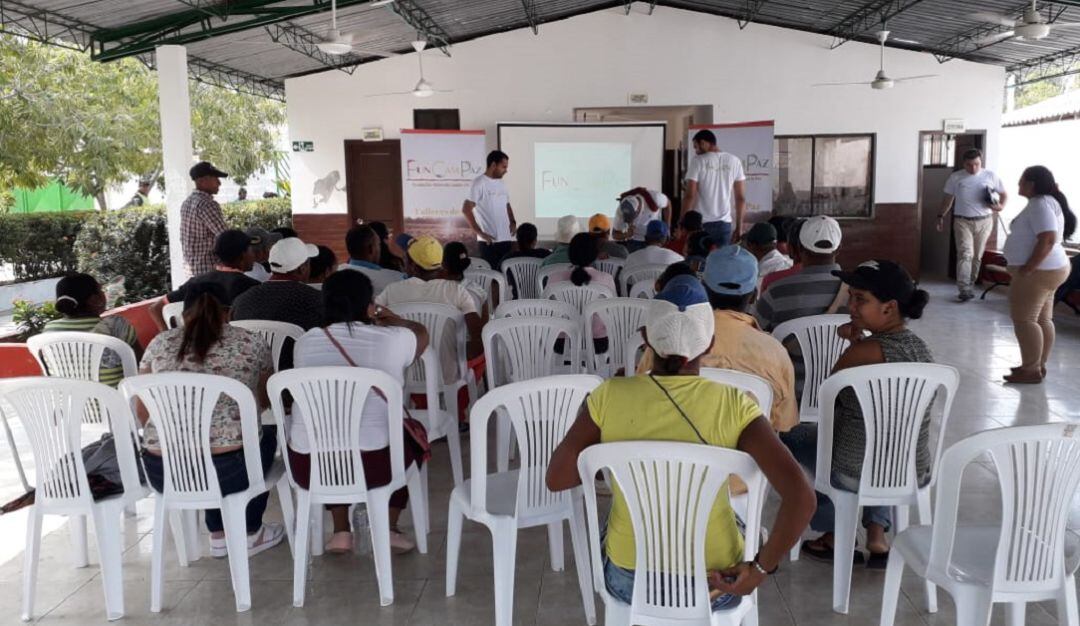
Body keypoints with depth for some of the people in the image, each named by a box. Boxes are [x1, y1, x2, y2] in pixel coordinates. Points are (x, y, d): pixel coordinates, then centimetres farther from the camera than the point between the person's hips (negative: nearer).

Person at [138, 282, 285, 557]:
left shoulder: (159, 344, 8)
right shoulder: (252, 344, 4)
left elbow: (142, 412, 16)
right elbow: (265, 403, 20)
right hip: (228, 472, -3)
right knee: (266, 433, 30)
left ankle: (219, 536, 37)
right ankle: (250, 534, 36)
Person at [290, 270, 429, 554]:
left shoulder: (305, 342, 2)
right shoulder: (392, 339, -5)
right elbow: (422, 333, 18)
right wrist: (393, 320, 39)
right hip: (372, 465, -2)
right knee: (412, 438, 29)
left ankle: (341, 532, 29)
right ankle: (390, 528, 24)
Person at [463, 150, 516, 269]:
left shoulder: (501, 183, 15)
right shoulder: (479, 183, -8)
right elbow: (466, 209, -14)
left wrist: (513, 222, 7)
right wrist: (479, 232, -16)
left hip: (505, 238, 7)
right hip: (489, 240, -7)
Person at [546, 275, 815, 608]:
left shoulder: (609, 397, -15)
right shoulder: (734, 406, -16)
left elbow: (556, 479, -8)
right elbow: (801, 496, -24)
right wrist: (761, 568, -11)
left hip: (628, 581, 0)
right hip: (713, 586, 0)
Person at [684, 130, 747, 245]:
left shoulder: (698, 161, -3)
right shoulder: (734, 161, 7)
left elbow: (690, 195, -9)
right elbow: (741, 198, 5)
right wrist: (739, 226, 11)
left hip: (701, 223, -3)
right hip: (724, 223, 3)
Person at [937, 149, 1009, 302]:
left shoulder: (990, 176, 2)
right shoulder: (955, 177, 2)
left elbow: (1004, 194, 11)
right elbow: (948, 199, 11)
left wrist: (1001, 206, -9)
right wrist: (941, 216, 5)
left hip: (984, 222, 2)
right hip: (962, 221, -2)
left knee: (977, 256, 7)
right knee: (965, 254, -14)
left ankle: (970, 285, 19)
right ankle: (964, 289, -19)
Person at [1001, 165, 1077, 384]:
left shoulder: (1040, 204, -18)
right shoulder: (1045, 202, 16)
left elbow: (1048, 240, -28)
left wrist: (1027, 269, -26)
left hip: (1037, 272, -11)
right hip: (1048, 270, 11)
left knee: (1023, 319, -7)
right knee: (1042, 320, 13)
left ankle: (1031, 370, -4)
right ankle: (1038, 365, 19)